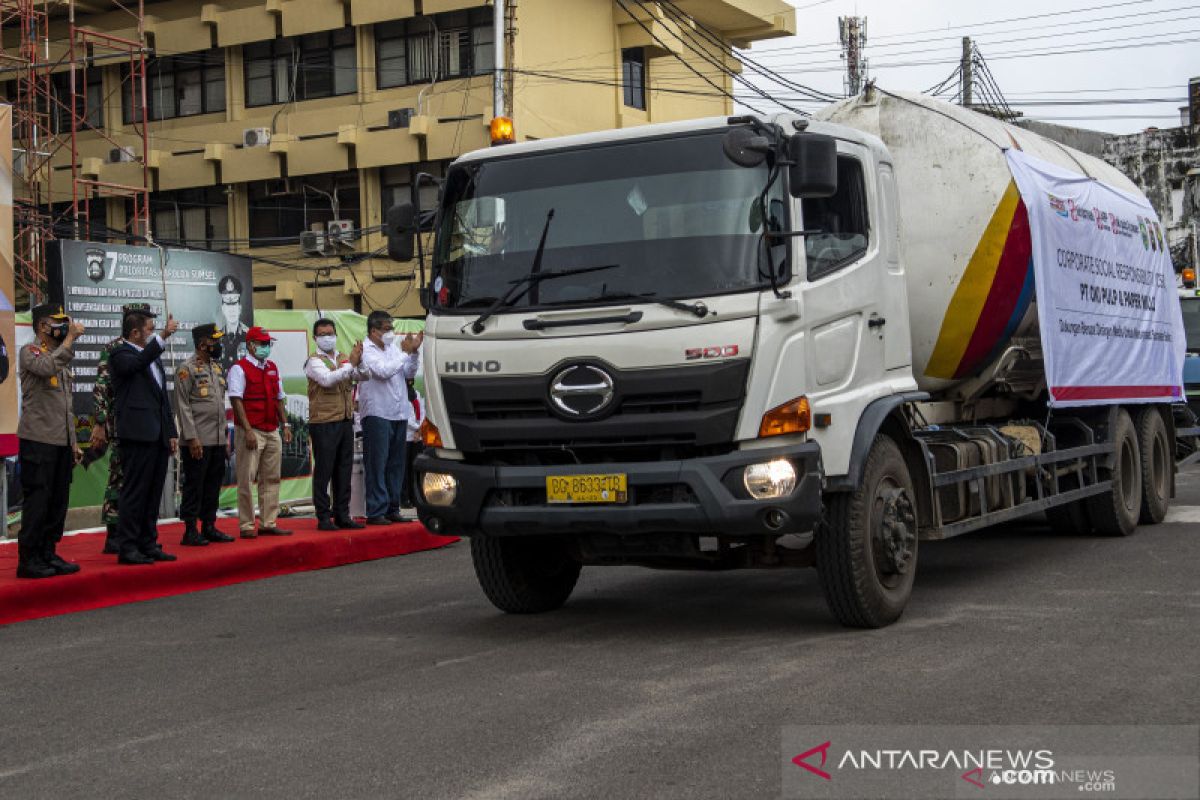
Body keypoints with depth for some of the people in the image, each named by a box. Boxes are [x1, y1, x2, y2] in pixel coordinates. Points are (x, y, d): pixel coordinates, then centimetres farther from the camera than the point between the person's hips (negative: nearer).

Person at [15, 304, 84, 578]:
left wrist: (73, 442, 19)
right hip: (38, 440, -8)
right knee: (37, 501, -7)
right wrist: (70, 339, -20)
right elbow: (47, 368, -28)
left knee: (58, 501, 8)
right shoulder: (29, 352, -3)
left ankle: (48, 554, 15)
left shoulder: (62, 359, 21)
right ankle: (28, 559, -2)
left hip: (62, 442, 8)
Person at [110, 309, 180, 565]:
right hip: (137, 435, -8)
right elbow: (138, 363, -29)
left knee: (153, 494, 11)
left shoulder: (153, 357, 21)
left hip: (158, 436, 8)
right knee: (134, 492, -7)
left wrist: (171, 433, 19)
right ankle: (127, 548, -3)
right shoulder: (121, 355, -5)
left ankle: (148, 544, 17)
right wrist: (163, 337, -34)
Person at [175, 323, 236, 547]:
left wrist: (225, 434, 16)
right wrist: (192, 438, -17)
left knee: (214, 484, 11)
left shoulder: (217, 367, 16)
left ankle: (209, 526, 19)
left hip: (218, 441, 8)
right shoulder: (187, 369, -9)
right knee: (194, 485, -3)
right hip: (198, 442, -8)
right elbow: (183, 406, -12)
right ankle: (190, 531, 2)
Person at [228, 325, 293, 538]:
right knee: (246, 479, -4)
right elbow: (236, 400, -13)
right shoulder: (239, 369, -7)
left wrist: (285, 425, 11)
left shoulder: (272, 368, 16)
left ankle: (269, 523, 14)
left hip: (272, 432, 7)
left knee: (271, 478, 8)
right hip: (251, 432, -7)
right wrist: (248, 430, -19)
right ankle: (246, 526, 1)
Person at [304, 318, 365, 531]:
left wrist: (359, 361, -16)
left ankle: (342, 515, 17)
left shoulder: (344, 358, 14)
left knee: (344, 471, 10)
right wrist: (350, 364, -22)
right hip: (323, 424, -6)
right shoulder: (314, 361, -4)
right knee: (323, 471, -3)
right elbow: (327, 379, -23)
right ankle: (323, 517, 2)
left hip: (345, 422, 6)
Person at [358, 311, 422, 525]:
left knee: (396, 465, 10)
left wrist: (414, 351, 1)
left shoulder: (393, 347, 15)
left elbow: (409, 373, 14)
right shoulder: (366, 351, -6)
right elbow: (383, 371, -18)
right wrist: (406, 352, -11)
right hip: (377, 414, -7)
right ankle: (375, 512, -4)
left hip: (399, 414, 7)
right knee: (377, 465, -6)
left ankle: (392, 509, 18)